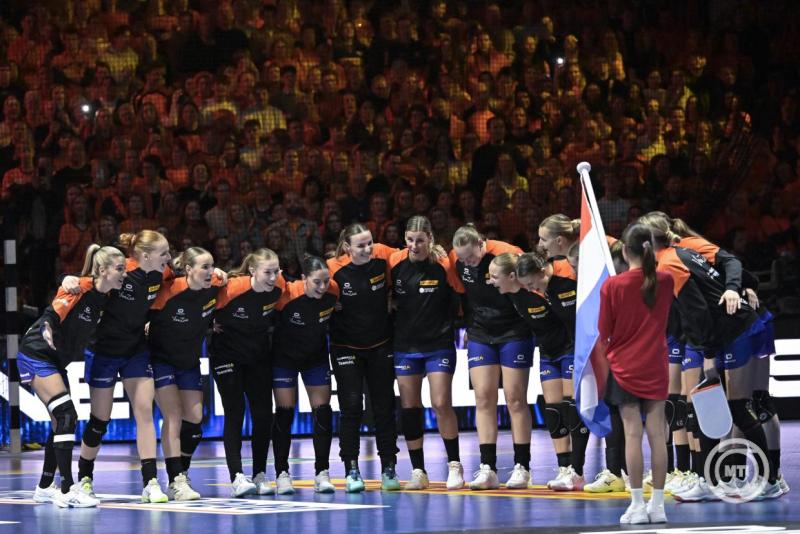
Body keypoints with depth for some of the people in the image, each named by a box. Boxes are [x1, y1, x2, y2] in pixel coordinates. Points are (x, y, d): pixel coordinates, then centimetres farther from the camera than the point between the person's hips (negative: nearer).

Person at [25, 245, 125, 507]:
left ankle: (44, 488, 21)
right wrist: (47, 332, -33)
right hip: (36, 355, -9)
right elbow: (50, 316, -18)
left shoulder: (104, 298, 2)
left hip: (57, 361, 9)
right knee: (66, 416, -17)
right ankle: (67, 490, -18)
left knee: (62, 422, 10)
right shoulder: (80, 288, -21)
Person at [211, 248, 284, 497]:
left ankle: (260, 476, 11)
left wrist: (270, 325, 4)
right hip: (227, 353, -5)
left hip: (259, 355, 5)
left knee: (263, 415, 1)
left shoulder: (279, 286, -14)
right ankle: (237, 478, -16)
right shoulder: (232, 287, -29)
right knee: (235, 413, -12)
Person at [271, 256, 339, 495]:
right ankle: (282, 474, 4)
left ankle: (322, 473, 4)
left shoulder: (333, 292, -20)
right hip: (284, 356, -3)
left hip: (316, 357, 3)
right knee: (285, 413, -3)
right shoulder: (287, 293, -30)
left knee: (323, 412, -1)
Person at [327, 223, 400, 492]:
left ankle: (389, 469, 13)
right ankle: (351, 471, 0)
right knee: (351, 407, -7)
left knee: (384, 407, 6)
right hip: (346, 347, -2)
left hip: (380, 346, 2)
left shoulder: (383, 256, -13)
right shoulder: (333, 268, -18)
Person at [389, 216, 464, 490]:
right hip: (405, 345, 3)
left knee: (441, 404, -9)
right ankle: (418, 471, 11)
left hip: (439, 344, -3)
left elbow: (457, 300, -1)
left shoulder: (443, 264, -10)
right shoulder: (394, 262, -3)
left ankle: (454, 465, 4)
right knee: (409, 407, 3)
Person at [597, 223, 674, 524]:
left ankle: (638, 505, -2)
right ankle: (658, 505, 6)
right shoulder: (665, 282, -4)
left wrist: (606, 346, 16)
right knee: (657, 433, 4)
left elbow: (604, 331, -5)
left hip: (624, 366, -2)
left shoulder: (612, 286, -12)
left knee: (633, 434, -1)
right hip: (656, 368, 3)